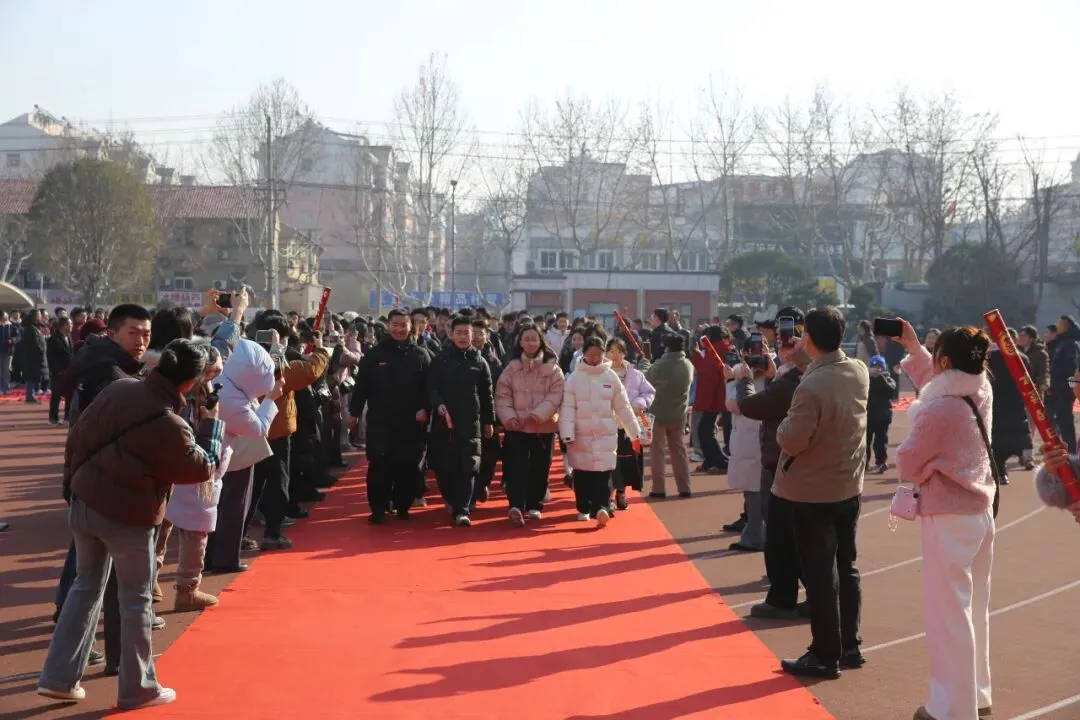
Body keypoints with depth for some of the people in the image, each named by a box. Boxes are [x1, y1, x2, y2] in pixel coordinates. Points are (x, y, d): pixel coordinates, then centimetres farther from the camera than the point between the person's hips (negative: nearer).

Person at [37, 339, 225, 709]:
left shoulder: (120, 388, -4)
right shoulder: (169, 425, -22)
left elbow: (78, 433, 6)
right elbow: (203, 469, -7)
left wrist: (73, 476, 19)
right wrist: (212, 422, 1)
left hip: (84, 502, 6)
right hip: (126, 517, -6)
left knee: (86, 585, 20)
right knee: (136, 600, 9)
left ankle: (58, 677, 24)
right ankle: (137, 688, 19)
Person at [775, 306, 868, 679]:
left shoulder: (811, 386, -26)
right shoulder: (860, 372, -2)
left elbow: (792, 441, -24)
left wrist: (783, 424, -3)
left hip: (813, 492, -7)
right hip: (849, 487, 7)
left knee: (820, 576, 2)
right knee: (846, 568, 17)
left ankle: (826, 656, 10)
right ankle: (850, 645, 27)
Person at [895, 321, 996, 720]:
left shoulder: (939, 411, -25)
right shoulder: (982, 392, -2)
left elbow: (907, 463, -12)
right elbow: (935, 383, 19)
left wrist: (923, 469, 9)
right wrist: (913, 348, 15)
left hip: (950, 518, -8)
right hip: (980, 511, 8)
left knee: (947, 614, 3)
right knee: (973, 609, 20)